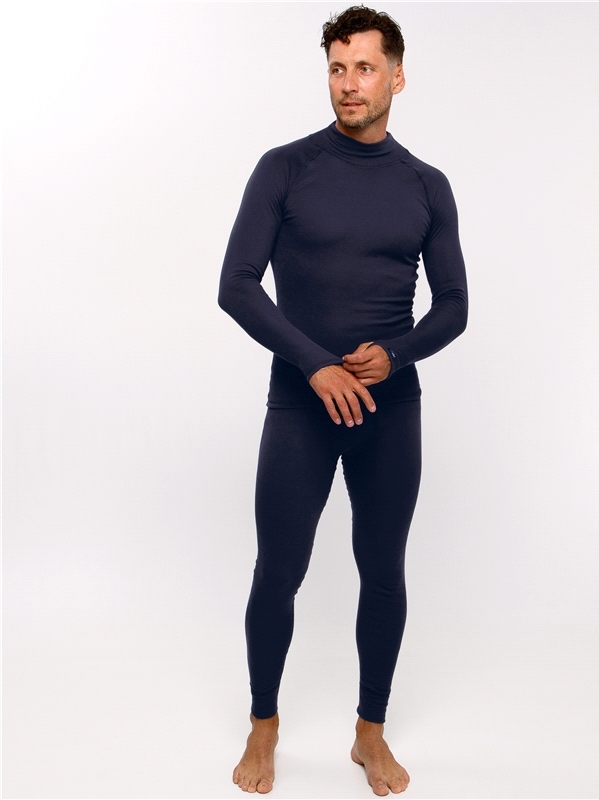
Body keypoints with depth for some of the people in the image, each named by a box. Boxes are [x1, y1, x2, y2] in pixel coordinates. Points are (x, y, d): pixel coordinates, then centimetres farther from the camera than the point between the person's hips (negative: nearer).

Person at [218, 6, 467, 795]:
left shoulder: (427, 186, 6)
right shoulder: (285, 168, -2)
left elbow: (452, 305, 7)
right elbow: (237, 287, -7)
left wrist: (394, 356, -12)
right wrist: (316, 366, -16)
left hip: (393, 408, 3)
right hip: (300, 406, -2)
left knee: (384, 570, 10)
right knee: (278, 573, 3)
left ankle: (371, 733, 30)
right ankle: (264, 728, 28)